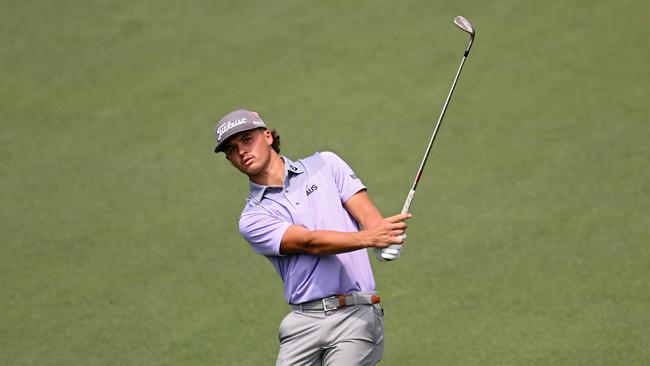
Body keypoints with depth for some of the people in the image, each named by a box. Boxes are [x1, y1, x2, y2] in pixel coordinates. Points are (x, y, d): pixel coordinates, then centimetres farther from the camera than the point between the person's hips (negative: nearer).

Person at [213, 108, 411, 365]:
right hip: (304, 321, 1)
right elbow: (309, 242, -9)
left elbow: (365, 211, 0)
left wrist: (383, 231, -25)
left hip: (356, 314, -1)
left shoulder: (326, 164, 12)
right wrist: (367, 238, -26)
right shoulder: (253, 219, 7)